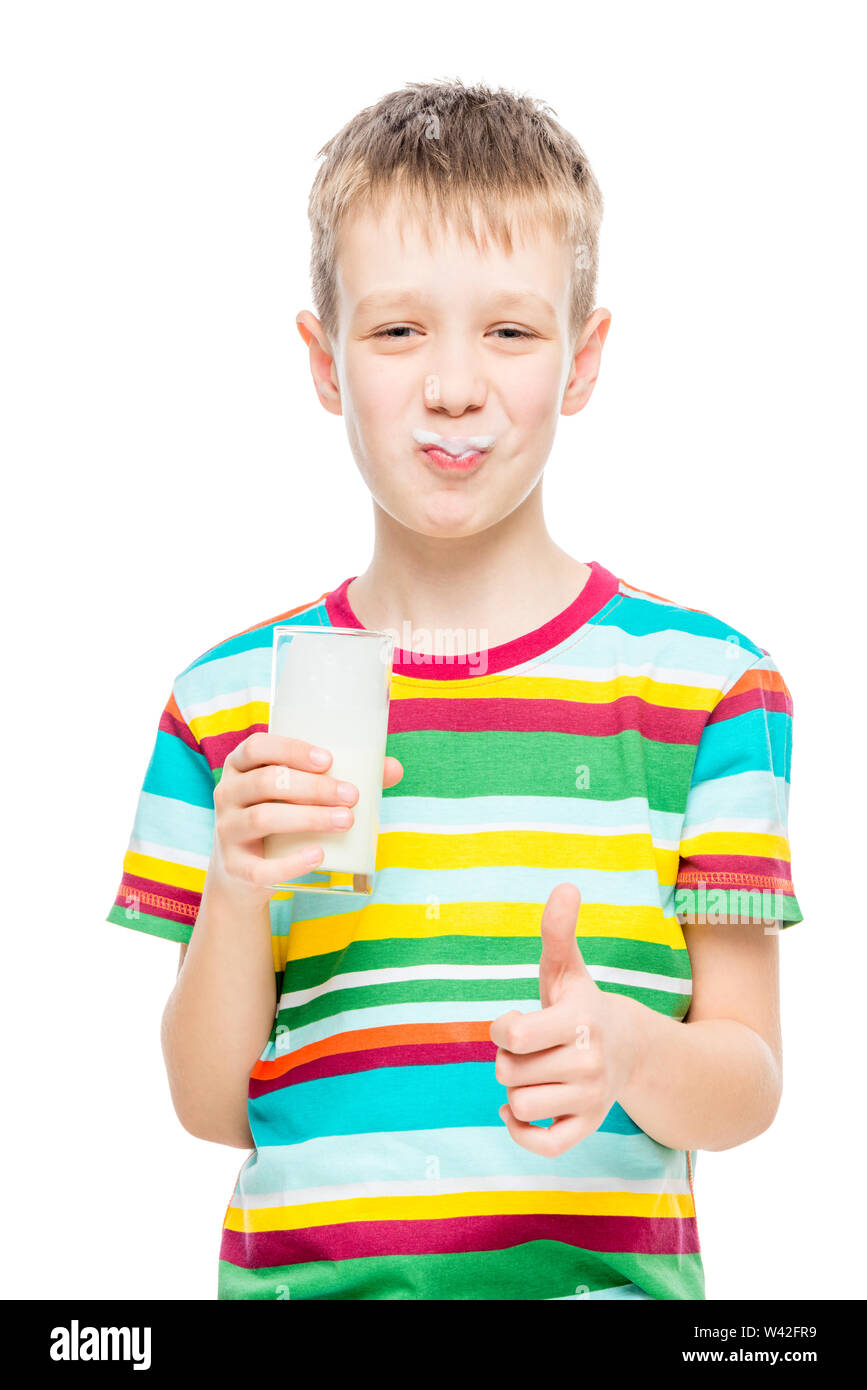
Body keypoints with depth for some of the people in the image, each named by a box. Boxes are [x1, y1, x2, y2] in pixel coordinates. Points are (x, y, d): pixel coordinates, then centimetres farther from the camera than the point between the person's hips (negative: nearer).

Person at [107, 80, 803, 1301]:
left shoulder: (707, 682, -3)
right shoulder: (232, 698, 1)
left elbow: (749, 1086, -2)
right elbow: (211, 1105, 3)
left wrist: (627, 1052, -22)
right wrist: (236, 897, -14)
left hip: (601, 1267, -1)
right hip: (300, 1268, 1)